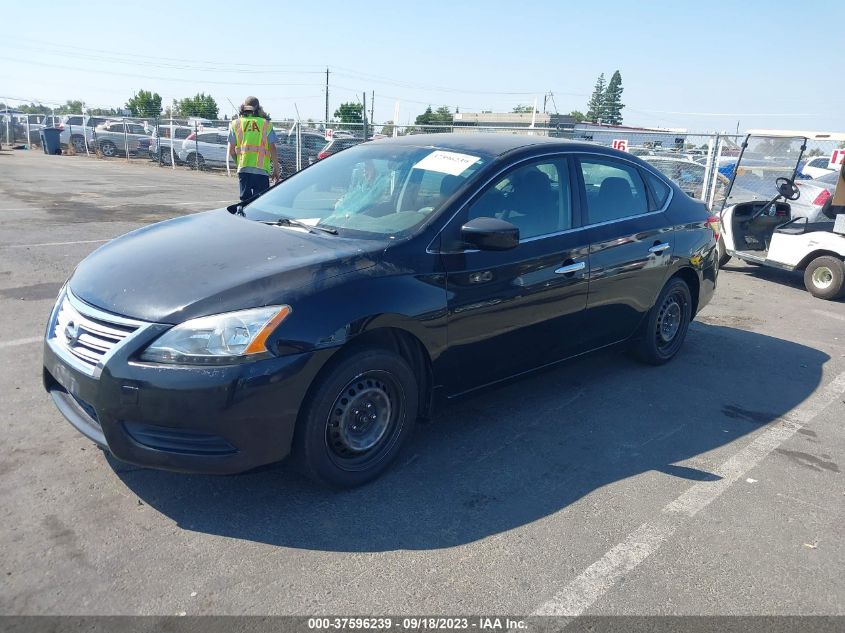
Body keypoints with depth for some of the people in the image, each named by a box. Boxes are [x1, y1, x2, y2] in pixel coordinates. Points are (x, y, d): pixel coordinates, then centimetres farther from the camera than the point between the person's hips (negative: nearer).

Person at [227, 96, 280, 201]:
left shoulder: (235, 124, 9)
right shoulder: (266, 124, 6)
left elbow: (231, 150, 6)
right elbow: (272, 149, 2)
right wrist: (276, 169, 10)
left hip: (243, 169, 2)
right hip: (261, 169, -1)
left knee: (245, 199, 8)